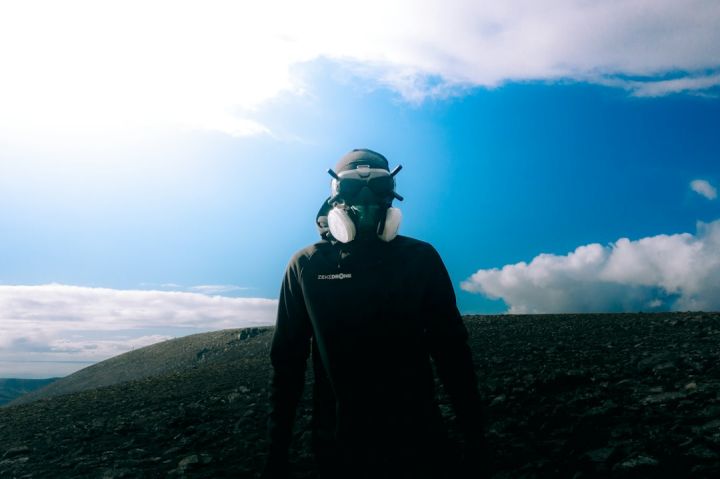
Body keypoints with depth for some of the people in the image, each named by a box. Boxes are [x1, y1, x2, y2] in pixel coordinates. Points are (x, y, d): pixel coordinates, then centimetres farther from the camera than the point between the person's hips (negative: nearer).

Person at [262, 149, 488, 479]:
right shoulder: (307, 266, -3)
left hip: (416, 435, 0)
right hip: (340, 442, 0)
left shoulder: (420, 258, -2)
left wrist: (472, 425, 2)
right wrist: (277, 448, 0)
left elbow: (451, 346, 2)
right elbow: (287, 359, 0)